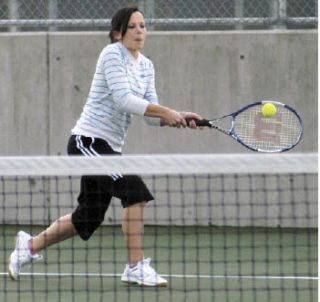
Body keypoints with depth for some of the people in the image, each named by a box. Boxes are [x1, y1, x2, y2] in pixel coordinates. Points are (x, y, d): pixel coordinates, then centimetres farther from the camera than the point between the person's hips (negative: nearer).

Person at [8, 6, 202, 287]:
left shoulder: (146, 66, 13)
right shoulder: (112, 54, -12)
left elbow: (152, 114, 9)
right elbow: (123, 99, -22)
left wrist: (180, 118, -9)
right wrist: (167, 112, -24)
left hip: (110, 147, 9)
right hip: (88, 140, -9)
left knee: (88, 218, 14)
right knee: (135, 192, -21)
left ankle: (30, 245, 32)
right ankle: (136, 267, -16)